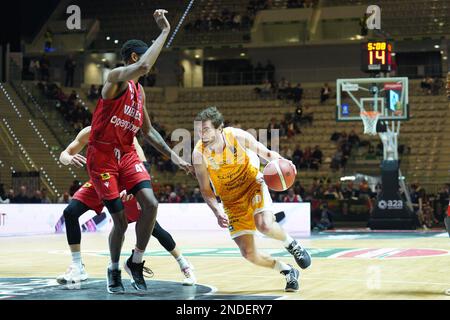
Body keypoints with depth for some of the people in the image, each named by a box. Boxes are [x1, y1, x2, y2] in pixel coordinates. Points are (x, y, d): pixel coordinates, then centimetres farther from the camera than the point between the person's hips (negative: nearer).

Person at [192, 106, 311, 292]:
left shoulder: (238, 136, -21)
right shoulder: (199, 153, -20)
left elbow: (265, 153, -5)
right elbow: (206, 190, -9)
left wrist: (280, 161, -27)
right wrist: (218, 212, -26)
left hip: (253, 185, -2)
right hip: (231, 200, 2)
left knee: (265, 226, -31)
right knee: (249, 254, -7)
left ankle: (291, 244, 2)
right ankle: (288, 271, 17)